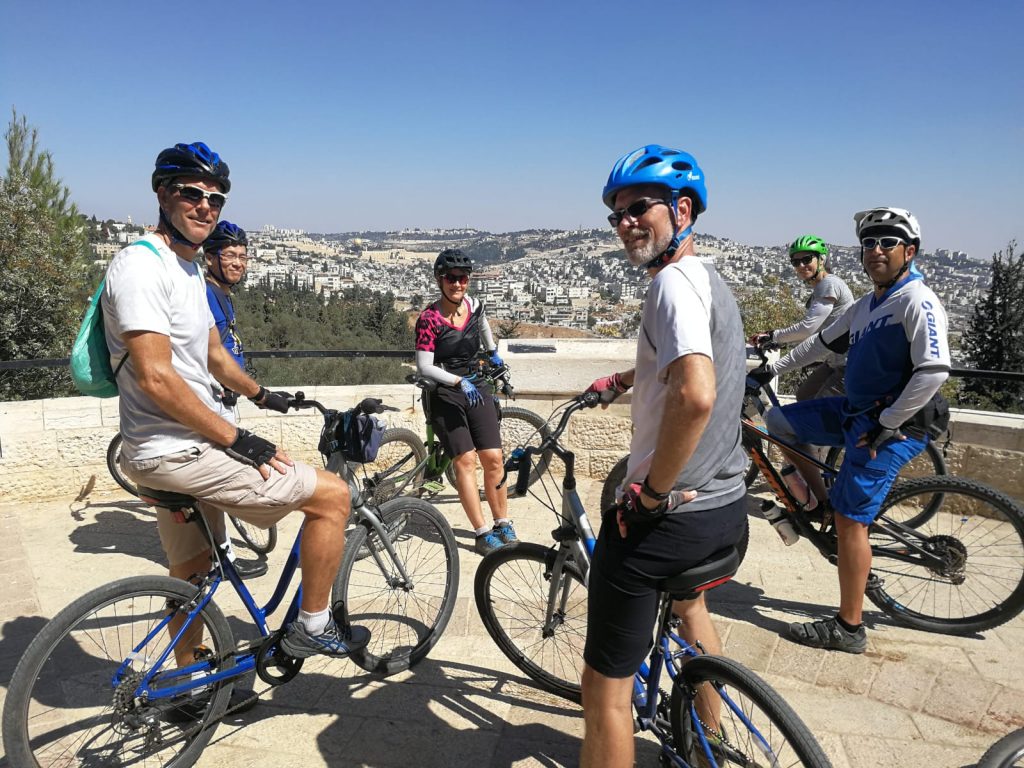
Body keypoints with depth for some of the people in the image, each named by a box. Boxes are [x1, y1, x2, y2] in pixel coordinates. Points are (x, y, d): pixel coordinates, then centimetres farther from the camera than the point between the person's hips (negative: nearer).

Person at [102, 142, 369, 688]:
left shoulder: (188, 269, 14)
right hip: (176, 453, -10)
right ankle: (312, 626, 8)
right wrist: (239, 441, -23)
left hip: (181, 448, 10)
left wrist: (262, 395, 30)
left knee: (190, 570, 23)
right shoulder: (141, 266, -18)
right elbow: (156, 378, -25)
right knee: (332, 494, -7)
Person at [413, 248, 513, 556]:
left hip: (477, 390, 5)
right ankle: (482, 534, -9)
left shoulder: (473, 306, 2)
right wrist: (459, 381, -27)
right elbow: (424, 367, -18)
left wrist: (493, 352, 31)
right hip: (444, 395, -4)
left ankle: (503, 525, 9)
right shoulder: (429, 319, -14)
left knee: (493, 458, -4)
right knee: (466, 460, -13)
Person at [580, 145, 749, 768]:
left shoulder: (675, 280, -19)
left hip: (666, 519, -10)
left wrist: (650, 492, -24)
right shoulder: (713, 279, 11)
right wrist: (623, 379, 39)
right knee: (691, 604, 37)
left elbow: (695, 394, -36)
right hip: (729, 505, 11)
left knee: (606, 687, 2)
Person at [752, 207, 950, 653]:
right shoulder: (867, 305, 13)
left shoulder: (917, 302, -17)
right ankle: (821, 506, 20)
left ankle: (848, 629, 6)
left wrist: (887, 424, -21)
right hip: (857, 411, 9)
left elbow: (933, 372, -26)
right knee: (778, 422, 11)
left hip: (892, 425, -9)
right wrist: (774, 369, 25)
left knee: (851, 520, -8)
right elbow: (825, 342, 25)